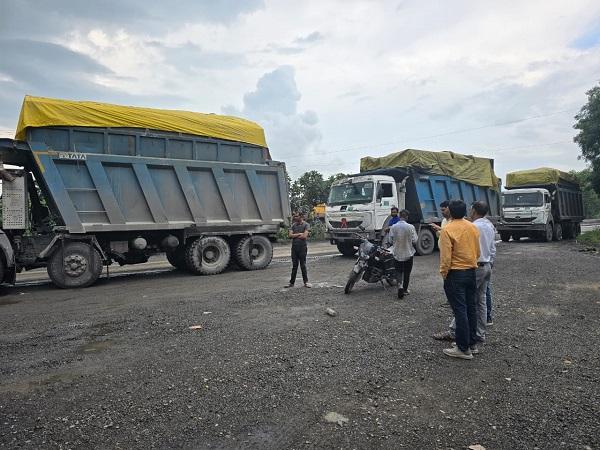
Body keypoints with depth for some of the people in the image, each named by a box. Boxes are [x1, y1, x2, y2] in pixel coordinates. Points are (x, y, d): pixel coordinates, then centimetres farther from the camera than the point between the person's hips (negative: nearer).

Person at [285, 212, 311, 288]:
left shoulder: (306, 225, -4)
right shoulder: (294, 225, 11)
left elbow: (304, 236, -15)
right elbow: (290, 235, 1)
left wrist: (295, 235, -3)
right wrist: (299, 234, -8)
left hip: (302, 247, -4)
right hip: (294, 247, 4)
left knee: (303, 265, 1)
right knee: (294, 266, 8)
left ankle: (306, 282, 12)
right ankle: (291, 282, 14)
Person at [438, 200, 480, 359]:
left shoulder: (447, 229, -15)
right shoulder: (473, 227, 4)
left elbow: (446, 256, -17)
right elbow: (478, 251, 12)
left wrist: (443, 273, -5)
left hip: (455, 274, -7)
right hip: (471, 272, 7)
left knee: (460, 310, -2)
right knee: (471, 308, 14)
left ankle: (463, 348, 4)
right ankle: (472, 343, 24)